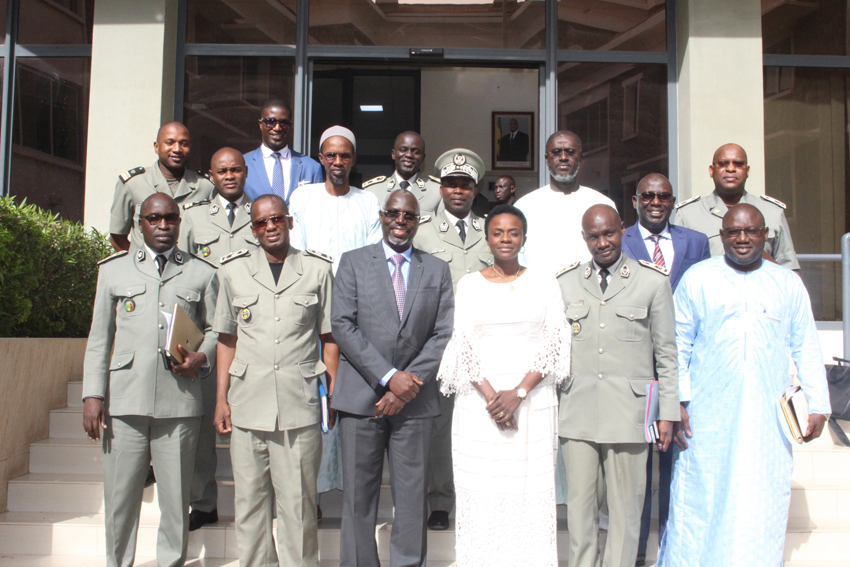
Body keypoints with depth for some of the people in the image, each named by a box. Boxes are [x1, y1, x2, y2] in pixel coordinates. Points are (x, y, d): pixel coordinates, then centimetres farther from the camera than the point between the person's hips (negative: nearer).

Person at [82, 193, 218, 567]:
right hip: (125, 400, 1)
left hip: (180, 402, 0)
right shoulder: (114, 269, 15)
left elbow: (215, 329, 16)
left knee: (175, 496, 5)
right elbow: (99, 336, 12)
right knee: (120, 495, 6)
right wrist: (92, 395, 4)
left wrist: (201, 358, -5)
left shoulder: (202, 273, 13)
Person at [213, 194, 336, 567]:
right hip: (248, 405, 2)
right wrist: (221, 399, 9)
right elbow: (227, 340, 13)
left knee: (298, 502, 3)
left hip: (300, 405, -1)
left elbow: (329, 337, 9)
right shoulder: (233, 270, 10)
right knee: (249, 500, 8)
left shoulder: (317, 269, 6)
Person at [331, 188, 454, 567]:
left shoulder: (437, 270, 11)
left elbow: (444, 334, 4)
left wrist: (410, 384, -8)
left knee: (413, 499, 5)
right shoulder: (353, 262, 6)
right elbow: (342, 326, -4)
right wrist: (389, 377, -12)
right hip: (362, 395, -1)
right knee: (358, 497, 5)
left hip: (415, 401, 1)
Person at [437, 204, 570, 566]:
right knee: (481, 495, 2)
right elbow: (463, 345, 3)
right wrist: (491, 397, -9)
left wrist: (518, 393, -10)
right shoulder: (469, 284, 8)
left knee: (531, 492, 0)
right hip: (479, 404, 1)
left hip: (533, 404, 0)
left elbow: (555, 342, 0)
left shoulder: (544, 282, 7)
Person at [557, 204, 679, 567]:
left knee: (625, 506, 5)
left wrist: (668, 413, 2)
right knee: (580, 503, 8)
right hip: (576, 411, 2)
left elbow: (667, 353, 5)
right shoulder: (565, 282, 10)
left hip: (627, 411, -1)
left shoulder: (653, 281, 4)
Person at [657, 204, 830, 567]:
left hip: (769, 421, 2)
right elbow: (677, 346, 2)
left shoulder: (789, 284, 10)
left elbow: (806, 349, 12)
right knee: (698, 503, 0)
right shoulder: (697, 279, 4)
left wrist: (818, 405, 7)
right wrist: (675, 405, -3)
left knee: (763, 504, 6)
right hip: (707, 419, -2)